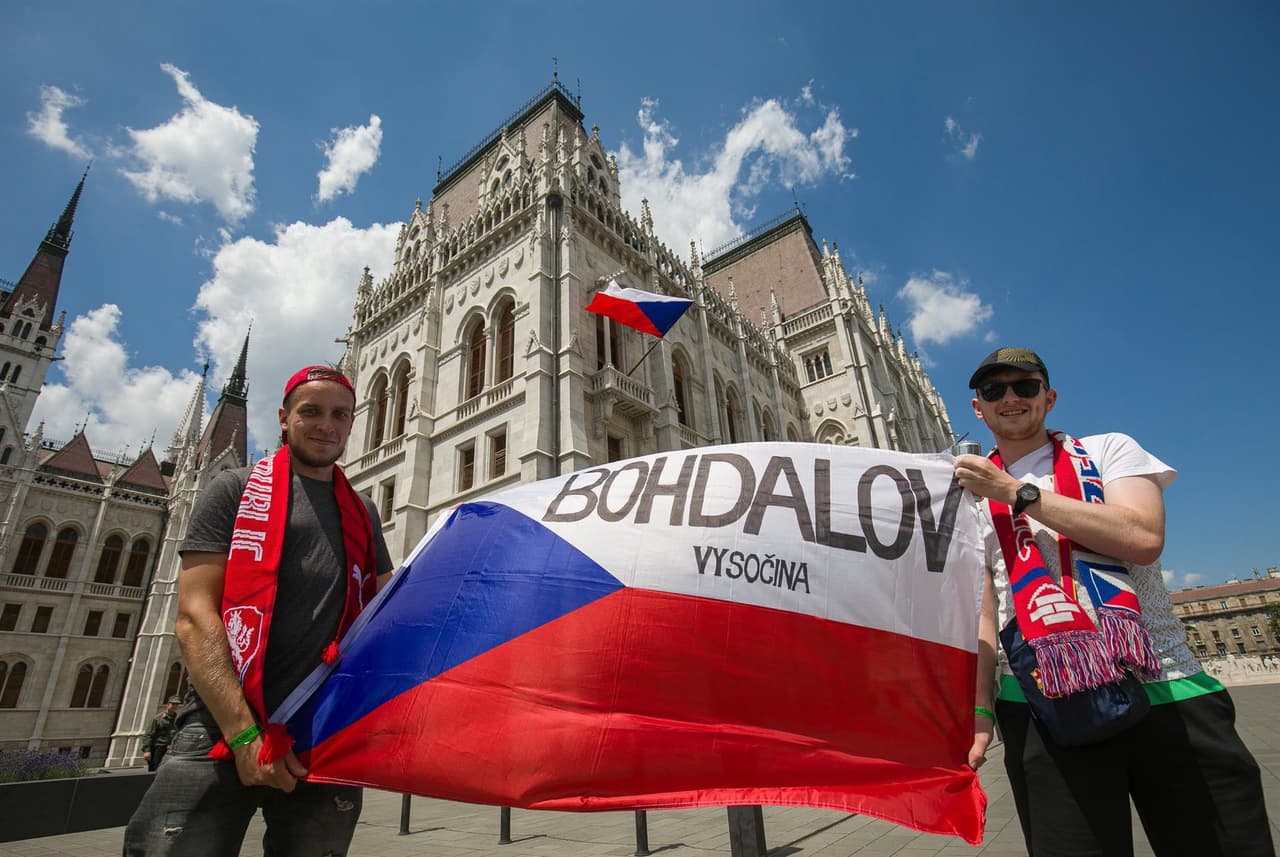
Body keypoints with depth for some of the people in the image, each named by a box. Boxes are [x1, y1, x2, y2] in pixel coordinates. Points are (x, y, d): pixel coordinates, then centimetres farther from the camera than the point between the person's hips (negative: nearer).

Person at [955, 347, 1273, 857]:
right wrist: (979, 706, -6)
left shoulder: (1107, 451, 7)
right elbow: (980, 606, 3)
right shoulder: (969, 493, 9)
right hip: (1043, 708, 0)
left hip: (1168, 689, 1)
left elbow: (1143, 538, -13)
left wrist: (1018, 492, -13)